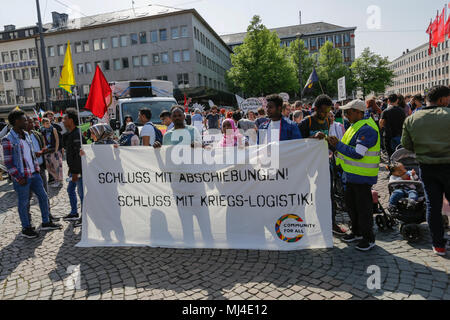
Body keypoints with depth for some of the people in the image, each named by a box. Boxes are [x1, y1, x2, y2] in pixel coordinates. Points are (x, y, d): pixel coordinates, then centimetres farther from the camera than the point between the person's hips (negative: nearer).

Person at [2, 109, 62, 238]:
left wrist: (36, 168, 12)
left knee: (43, 197, 12)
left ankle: (46, 223, 26)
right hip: (22, 177, -8)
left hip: (34, 174, 8)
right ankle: (26, 229, 20)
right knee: (23, 203, 5)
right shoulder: (8, 140, -14)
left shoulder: (26, 134, 10)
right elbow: (8, 163, -14)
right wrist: (19, 178, -16)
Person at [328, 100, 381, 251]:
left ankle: (368, 238, 16)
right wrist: (336, 144, 6)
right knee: (351, 204, 19)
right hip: (352, 175, 10)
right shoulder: (356, 126, 13)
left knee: (363, 207, 1)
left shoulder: (366, 129, -20)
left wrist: (338, 145, -20)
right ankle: (357, 232, 35)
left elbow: (358, 153, -26)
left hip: (362, 176, -10)